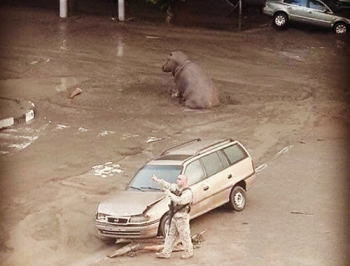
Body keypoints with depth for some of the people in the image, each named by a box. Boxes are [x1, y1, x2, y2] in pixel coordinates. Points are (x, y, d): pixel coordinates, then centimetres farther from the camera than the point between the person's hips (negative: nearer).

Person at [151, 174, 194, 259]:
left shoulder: (188, 193, -20)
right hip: (174, 217, 8)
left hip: (182, 218, -8)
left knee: (185, 236, 4)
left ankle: (189, 252, 21)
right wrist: (156, 180, 9)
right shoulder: (175, 187, 5)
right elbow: (165, 184, 15)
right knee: (170, 235, 12)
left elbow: (179, 200, -32)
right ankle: (166, 253, 18)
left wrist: (169, 193, -30)